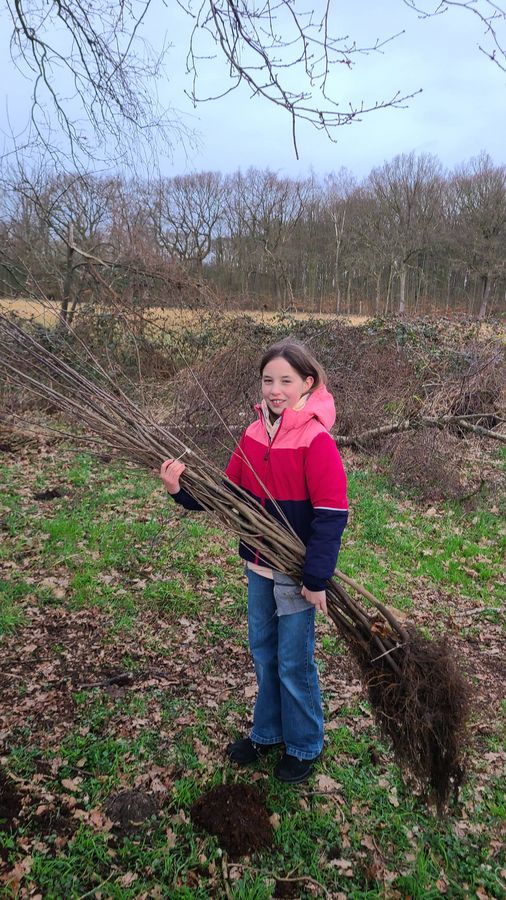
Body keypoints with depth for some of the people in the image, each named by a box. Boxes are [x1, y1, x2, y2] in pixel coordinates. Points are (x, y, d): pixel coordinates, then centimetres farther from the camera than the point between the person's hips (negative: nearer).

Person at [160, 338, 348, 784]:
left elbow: (332, 515, -20)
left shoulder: (316, 441, -20)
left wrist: (316, 579, -19)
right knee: (263, 652, 21)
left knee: (294, 662, 9)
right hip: (259, 567, 6)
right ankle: (267, 732, 43)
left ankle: (304, 747, 34)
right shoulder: (253, 435, 1)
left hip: (298, 574, -6)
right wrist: (183, 490, -12)